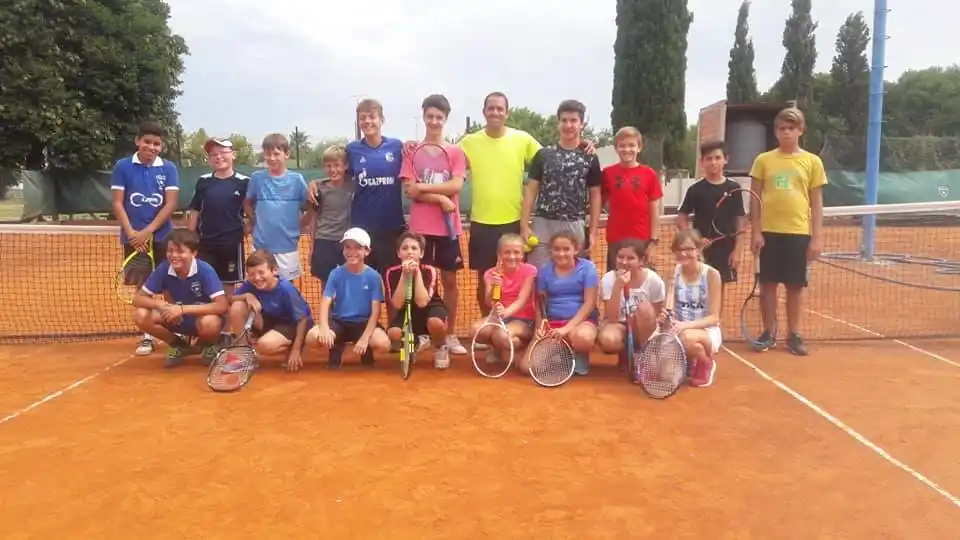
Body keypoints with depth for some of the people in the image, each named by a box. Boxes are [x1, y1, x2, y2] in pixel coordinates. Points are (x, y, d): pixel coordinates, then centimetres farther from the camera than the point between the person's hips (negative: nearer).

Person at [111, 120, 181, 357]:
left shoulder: (169, 168, 1)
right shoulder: (123, 166, 2)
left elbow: (171, 204, -5)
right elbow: (117, 203, 1)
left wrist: (147, 231, -13)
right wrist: (131, 232, -11)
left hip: (162, 237, 0)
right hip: (134, 237, 1)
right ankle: (147, 336, 13)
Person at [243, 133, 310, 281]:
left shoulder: (296, 179, -4)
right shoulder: (256, 178, -1)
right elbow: (247, 203, 14)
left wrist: (298, 227, -1)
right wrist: (255, 222, 4)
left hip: (288, 247, -1)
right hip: (262, 246, 1)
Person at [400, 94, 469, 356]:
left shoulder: (456, 152, 5)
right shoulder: (412, 151, 5)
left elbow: (456, 186, -8)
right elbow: (410, 190, -5)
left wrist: (424, 187, -12)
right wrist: (441, 198, -14)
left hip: (449, 226, 0)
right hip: (420, 226, 0)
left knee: (449, 279, 6)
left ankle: (450, 334, 16)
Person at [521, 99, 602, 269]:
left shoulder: (590, 158, 6)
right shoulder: (543, 155, 6)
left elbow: (595, 196, 8)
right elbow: (531, 191, 5)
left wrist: (593, 231, 1)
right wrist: (524, 225, -4)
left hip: (575, 227, 0)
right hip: (543, 225, 0)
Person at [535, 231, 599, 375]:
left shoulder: (587, 268, -6)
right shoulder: (545, 270, 5)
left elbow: (589, 303, -10)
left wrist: (567, 328, -20)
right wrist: (540, 328, -9)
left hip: (581, 320, -2)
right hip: (552, 322, 3)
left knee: (583, 337, -42)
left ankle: (580, 355, -1)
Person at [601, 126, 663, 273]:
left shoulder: (649, 174, 0)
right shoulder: (608, 173, 2)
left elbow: (654, 211, 2)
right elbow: (601, 202, 11)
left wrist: (654, 240, -1)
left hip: (641, 239, 0)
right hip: (615, 239, 1)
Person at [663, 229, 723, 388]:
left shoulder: (711, 274, -12)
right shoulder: (674, 272, -2)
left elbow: (714, 317, -14)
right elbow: (668, 308, -8)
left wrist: (687, 324, -31)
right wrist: (664, 316, -33)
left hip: (707, 332, -4)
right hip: (680, 330, 4)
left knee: (688, 338, -40)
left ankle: (706, 364, -2)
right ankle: (689, 361, 11)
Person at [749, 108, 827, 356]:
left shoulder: (812, 162, 5)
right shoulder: (763, 160, 4)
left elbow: (816, 203, 5)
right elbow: (755, 199, 4)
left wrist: (817, 237, 0)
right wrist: (756, 232, -3)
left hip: (799, 233, 0)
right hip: (770, 232, 0)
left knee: (795, 286, 6)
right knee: (768, 283, 5)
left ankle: (793, 335, 17)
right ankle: (768, 333, 16)